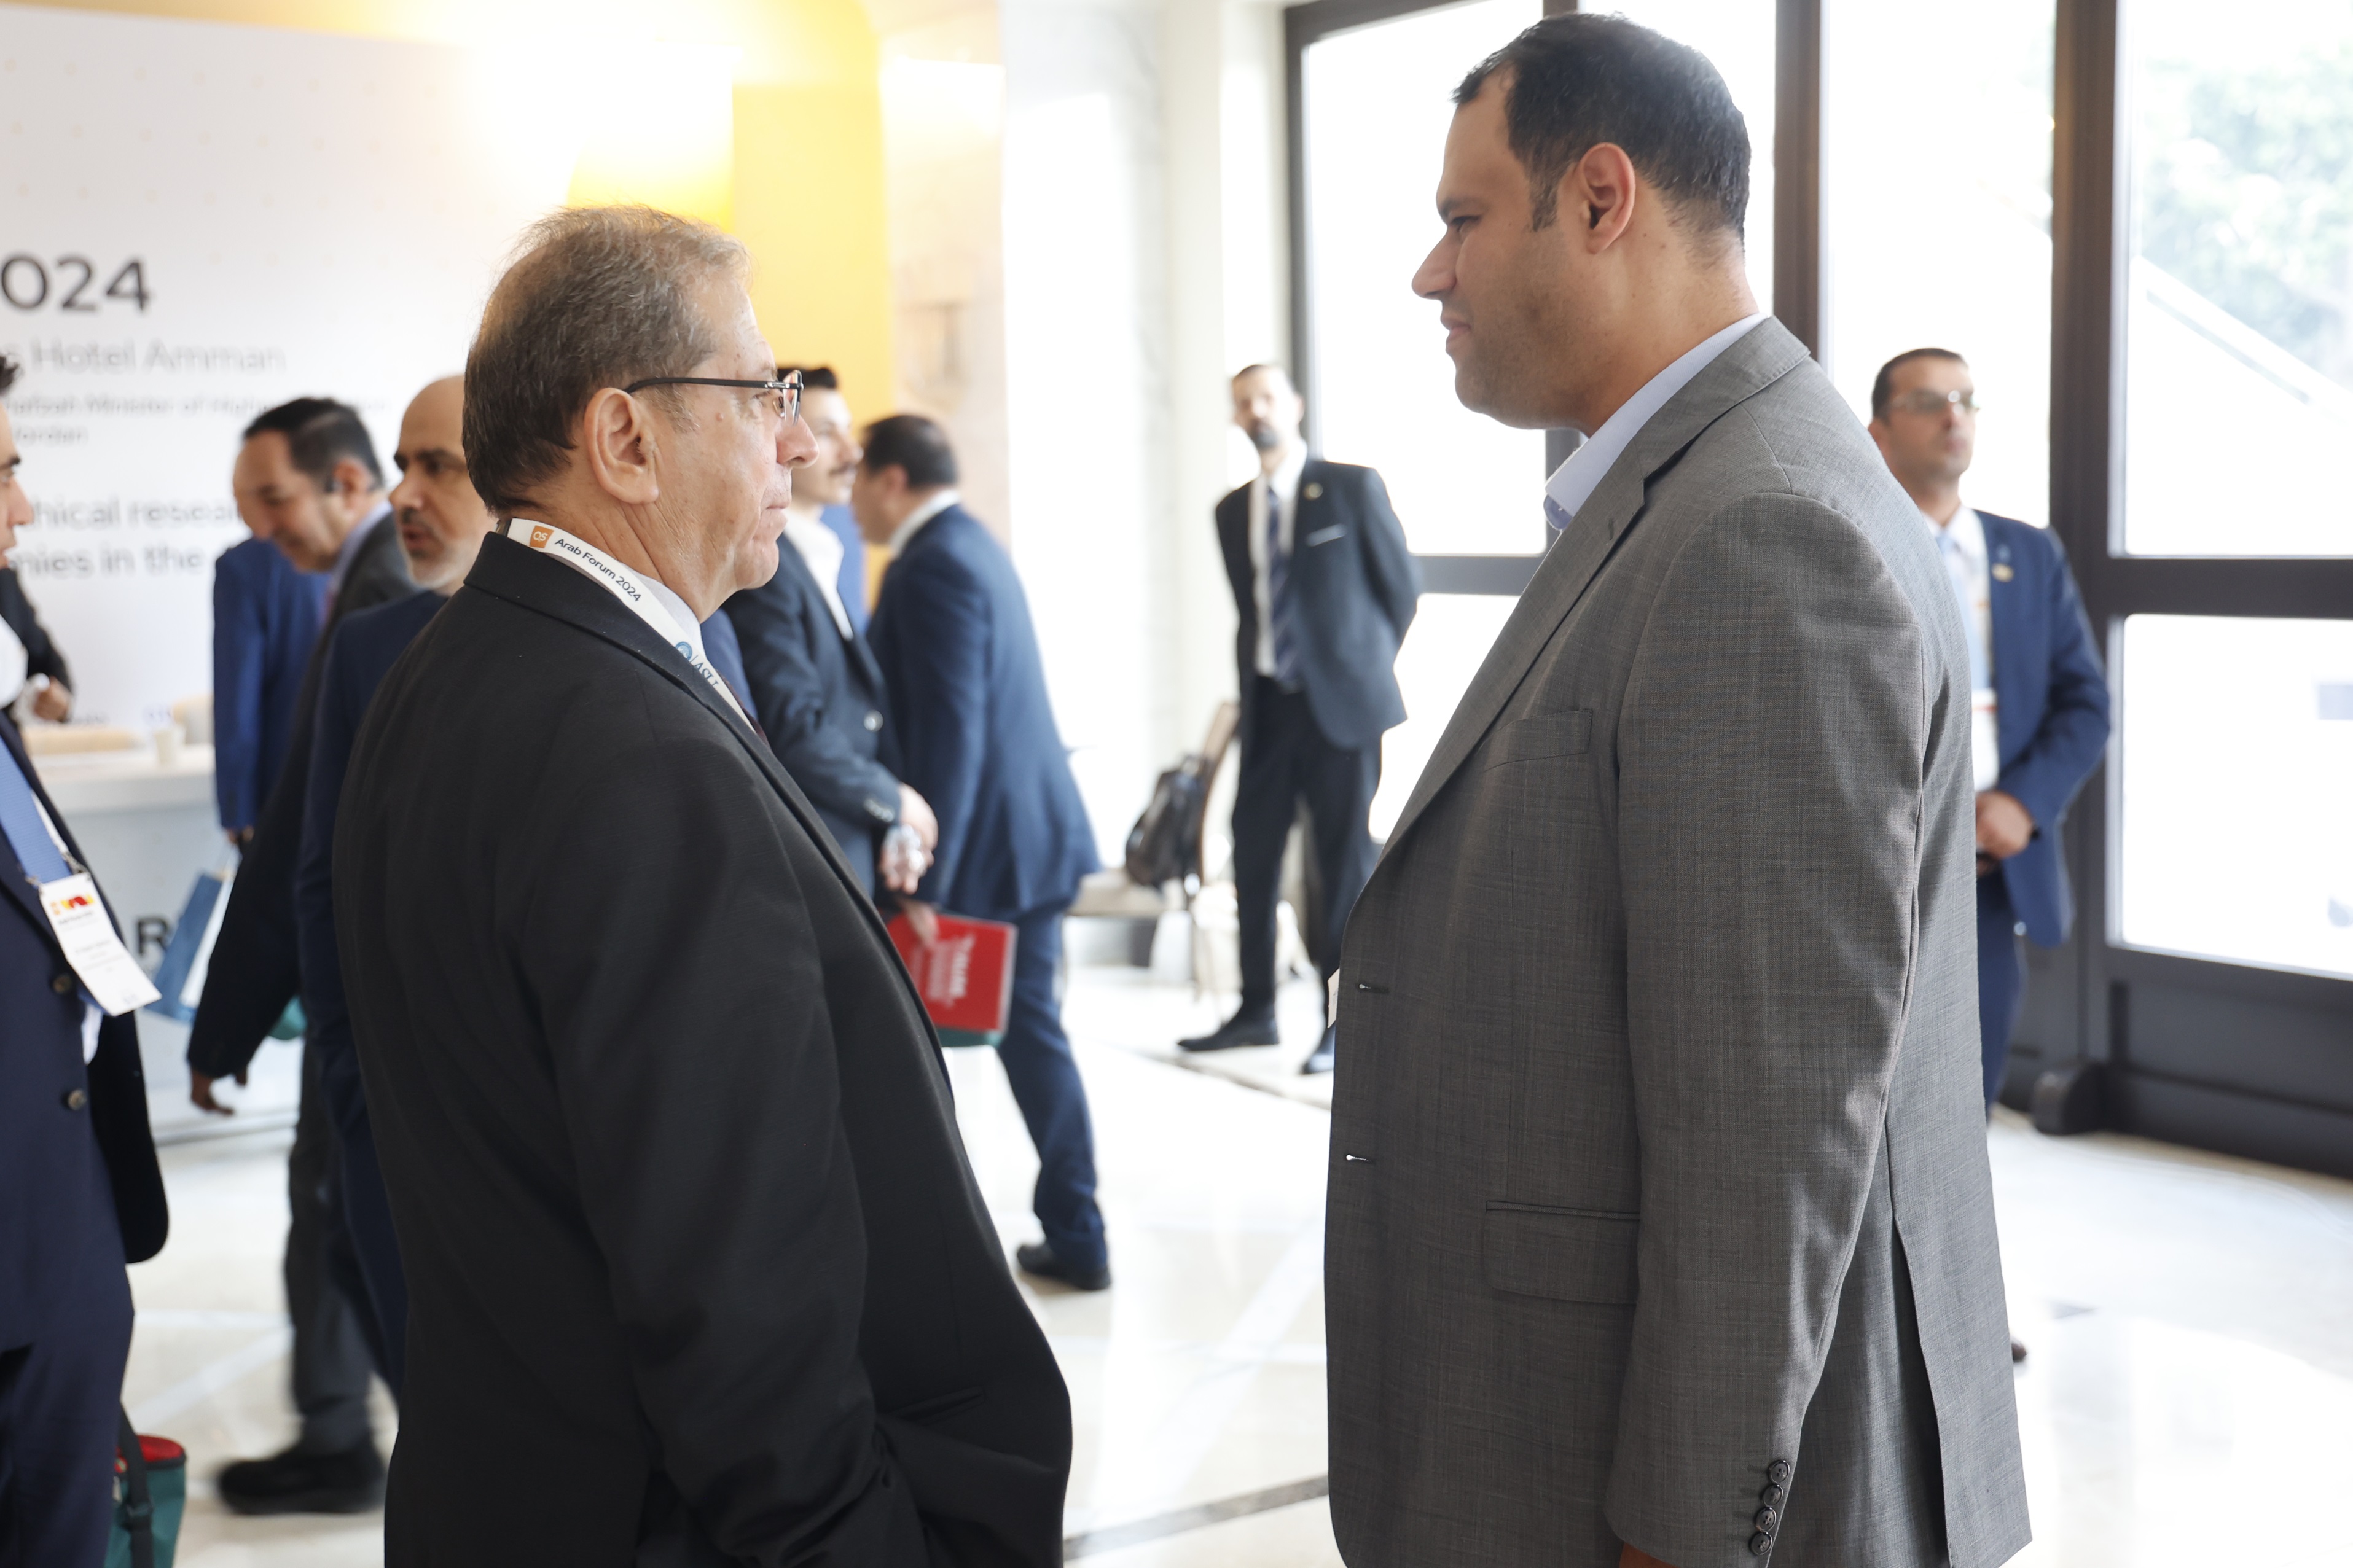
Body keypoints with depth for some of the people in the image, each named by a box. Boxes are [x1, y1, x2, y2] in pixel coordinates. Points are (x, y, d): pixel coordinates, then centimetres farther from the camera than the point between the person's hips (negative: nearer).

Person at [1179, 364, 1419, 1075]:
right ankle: (1256, 1010, 20)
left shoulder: (1352, 487, -3)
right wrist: (1258, 671, 9)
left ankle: (1342, 1020, 9)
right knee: (1253, 856, 7)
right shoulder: (1233, 511, 11)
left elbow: (1402, 582, 3)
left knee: (1344, 862, 0)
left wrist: (1363, 664, 7)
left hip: (1341, 702, -4)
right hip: (1268, 704, 5)